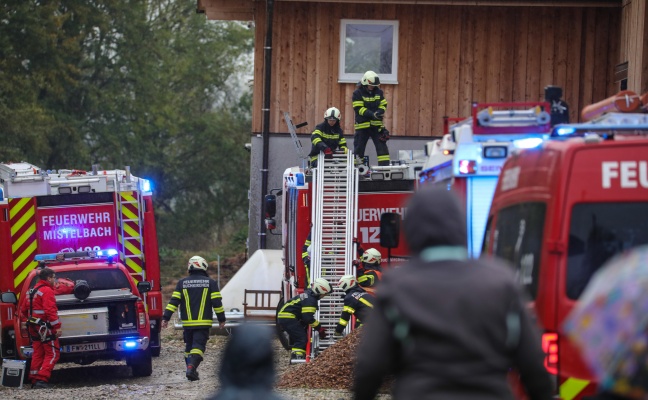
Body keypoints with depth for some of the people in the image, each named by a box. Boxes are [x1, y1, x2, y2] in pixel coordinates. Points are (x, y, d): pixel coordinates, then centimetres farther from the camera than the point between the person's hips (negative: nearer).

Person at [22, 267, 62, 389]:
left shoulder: (34, 291, 17)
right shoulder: (47, 291, -14)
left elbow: (25, 309, 21)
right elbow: (50, 310, -24)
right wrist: (57, 326, -24)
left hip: (34, 327, 9)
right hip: (45, 327, -9)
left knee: (38, 354, 12)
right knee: (52, 354, -7)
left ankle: (34, 380, 11)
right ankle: (42, 380, -17)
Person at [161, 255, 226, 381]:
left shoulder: (182, 283, 4)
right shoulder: (210, 283, 0)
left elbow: (174, 301, -1)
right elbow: (217, 302, -1)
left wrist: (166, 317, 1)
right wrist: (221, 319, 8)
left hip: (187, 323, 2)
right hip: (203, 323, -2)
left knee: (189, 346, 17)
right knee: (198, 346, -8)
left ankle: (190, 367, 17)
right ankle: (192, 366, -27)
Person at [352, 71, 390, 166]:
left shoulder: (378, 92, 6)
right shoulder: (357, 93, -8)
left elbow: (383, 104, 12)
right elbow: (358, 108, -14)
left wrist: (380, 111, -12)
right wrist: (372, 114, -24)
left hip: (376, 124, 3)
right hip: (362, 124, -3)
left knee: (381, 145, -4)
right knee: (359, 148, 4)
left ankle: (385, 165, -4)